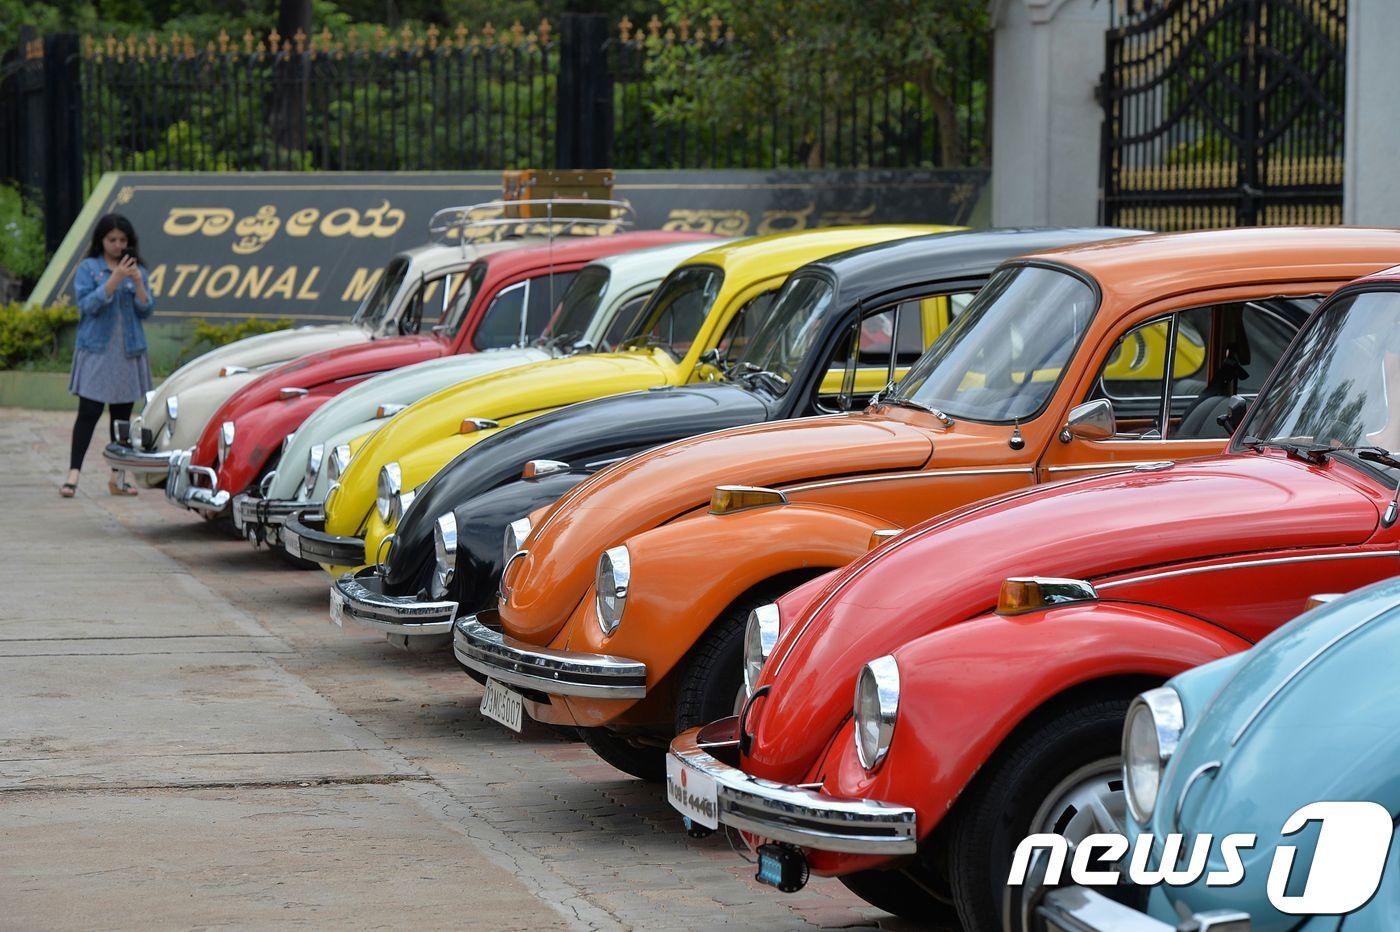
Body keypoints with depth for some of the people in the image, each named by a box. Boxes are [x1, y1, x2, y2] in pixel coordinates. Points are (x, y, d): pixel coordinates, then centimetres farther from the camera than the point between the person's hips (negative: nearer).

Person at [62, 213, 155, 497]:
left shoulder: (138, 270, 10)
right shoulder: (88, 268, 1)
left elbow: (146, 310, 5)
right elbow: (87, 305, -10)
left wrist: (138, 283, -11)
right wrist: (114, 280, -19)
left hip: (129, 351, 4)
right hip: (96, 350, -4)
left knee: (122, 415, 6)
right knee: (89, 412, -10)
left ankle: (118, 477, 9)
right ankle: (73, 474, -12)